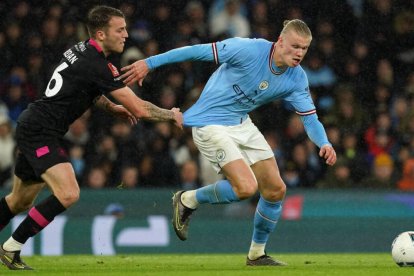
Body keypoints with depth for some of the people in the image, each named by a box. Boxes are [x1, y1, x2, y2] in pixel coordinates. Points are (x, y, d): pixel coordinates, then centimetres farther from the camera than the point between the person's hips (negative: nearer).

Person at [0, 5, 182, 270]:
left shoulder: (82, 50, 9)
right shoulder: (98, 66, -20)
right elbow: (139, 109, -17)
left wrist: (111, 107, 19)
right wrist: (172, 115, -1)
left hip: (32, 127, 10)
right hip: (40, 132, -10)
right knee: (68, 194, -20)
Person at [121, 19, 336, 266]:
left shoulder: (297, 78, -6)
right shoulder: (249, 50, -25)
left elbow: (310, 118, -2)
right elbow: (198, 51, -20)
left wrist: (325, 144, -24)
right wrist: (149, 63, -19)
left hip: (241, 124, 7)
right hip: (210, 123, -7)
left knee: (276, 190, 4)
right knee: (246, 187, -22)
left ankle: (257, 254, 24)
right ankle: (188, 200, 3)